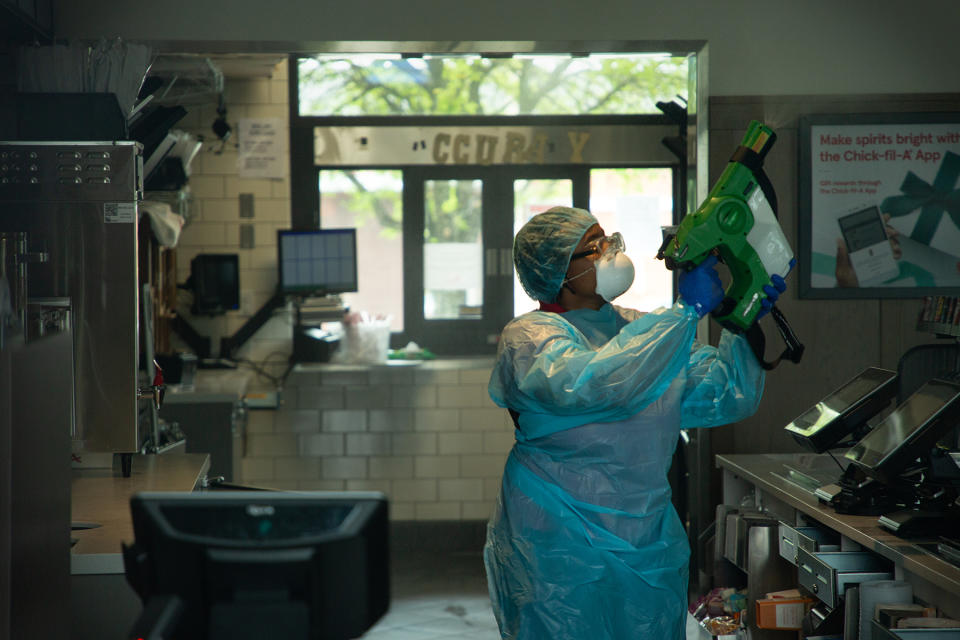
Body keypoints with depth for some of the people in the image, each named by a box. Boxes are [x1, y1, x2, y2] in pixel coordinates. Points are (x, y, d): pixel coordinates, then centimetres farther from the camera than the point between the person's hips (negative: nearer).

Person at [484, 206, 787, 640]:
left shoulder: (643, 329, 10)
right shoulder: (531, 337, -10)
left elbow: (724, 399, 7)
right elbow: (592, 384, -31)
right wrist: (688, 310, -27)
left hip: (649, 546, 6)